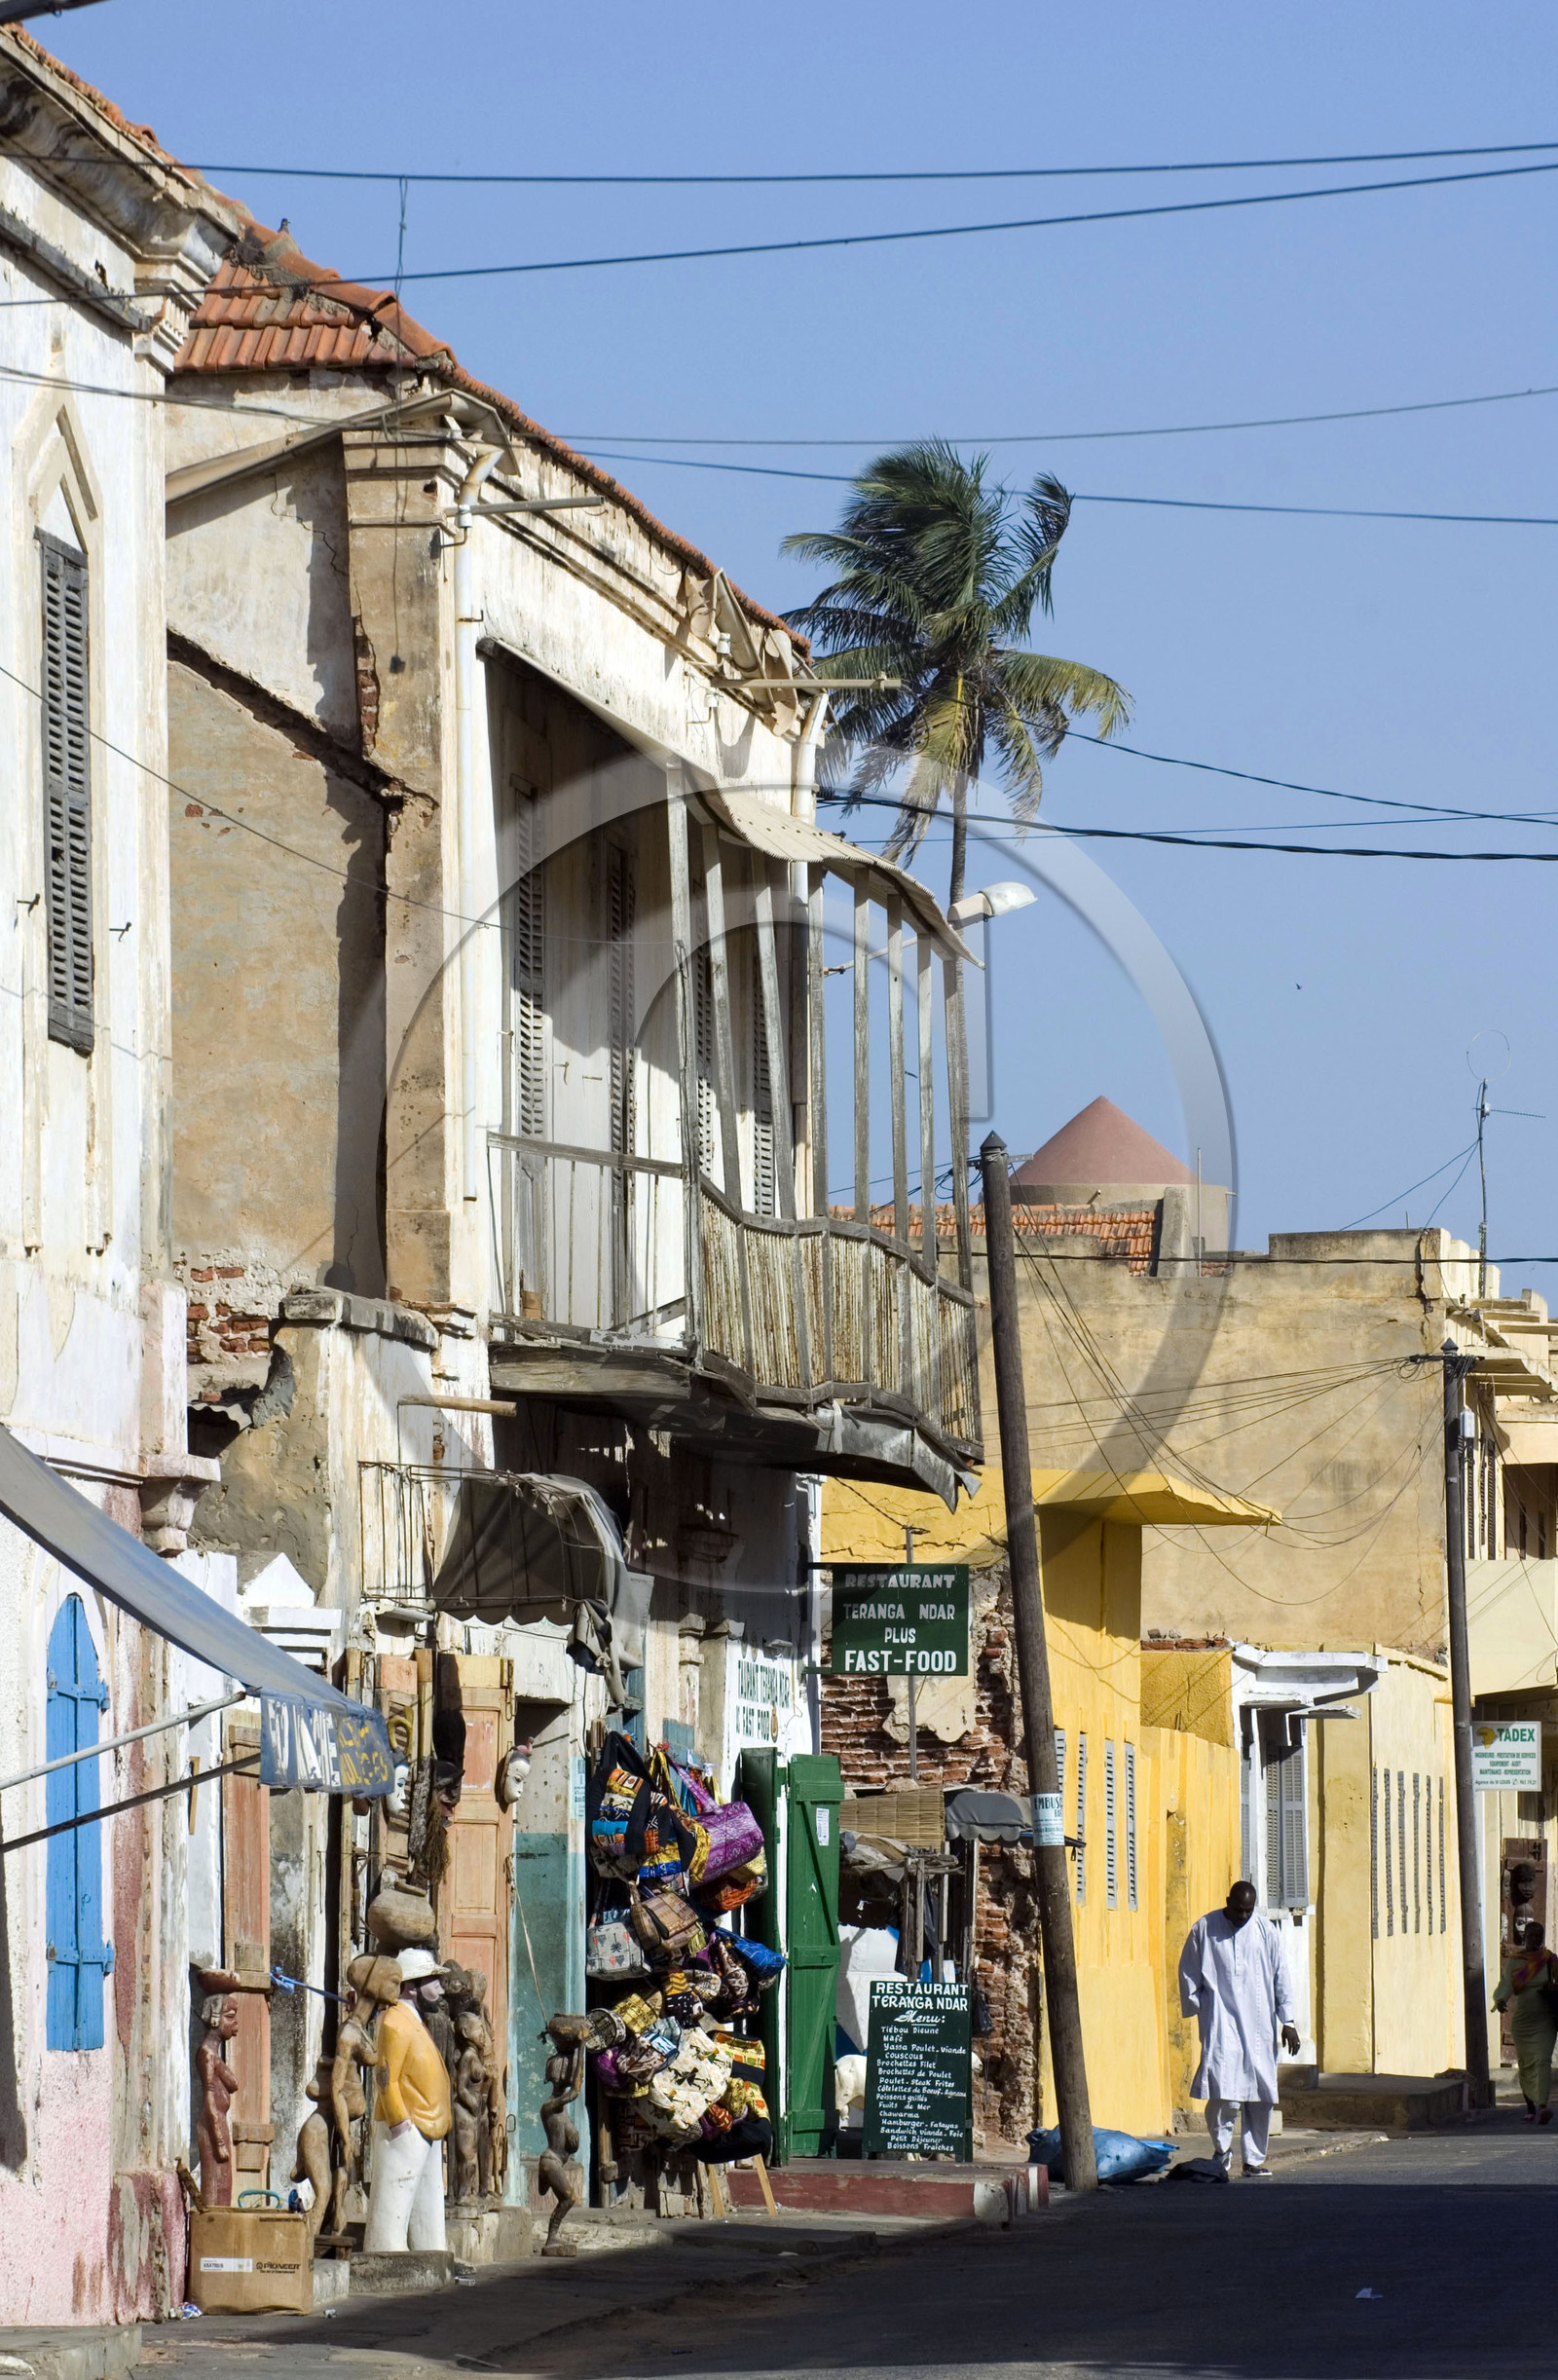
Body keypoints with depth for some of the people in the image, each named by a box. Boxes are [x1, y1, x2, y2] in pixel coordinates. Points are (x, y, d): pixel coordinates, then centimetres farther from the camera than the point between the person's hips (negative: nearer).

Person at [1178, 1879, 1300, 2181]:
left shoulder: (1266, 1932, 8)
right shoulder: (1204, 1929, 3)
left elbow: (1281, 1978, 10)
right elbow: (1188, 1973, 10)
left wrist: (1288, 2021, 6)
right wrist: (1195, 2008, 2)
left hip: (1258, 2024, 2)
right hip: (1220, 2021, -2)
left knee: (1261, 2094, 2)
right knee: (1223, 2091, -14)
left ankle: (1255, 2160, 11)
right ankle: (1221, 2153, -1)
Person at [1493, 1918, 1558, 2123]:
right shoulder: (1513, 1961, 4)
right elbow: (1505, 1984, -7)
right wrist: (1500, 2000, -27)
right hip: (1521, 2019, 1)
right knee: (1526, 2064, 6)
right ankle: (1530, 2107, 22)